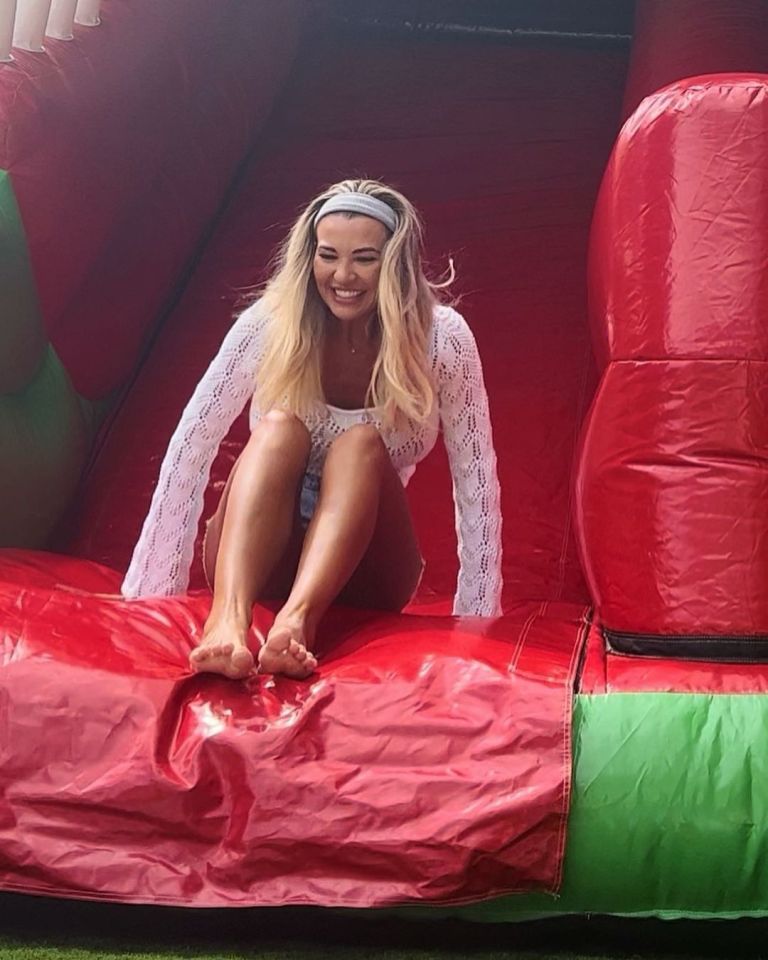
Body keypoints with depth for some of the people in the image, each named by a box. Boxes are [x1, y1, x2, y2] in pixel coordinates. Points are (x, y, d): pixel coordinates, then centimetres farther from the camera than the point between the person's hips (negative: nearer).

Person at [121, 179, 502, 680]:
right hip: (258, 560, 0)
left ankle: (298, 619, -52)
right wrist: (145, 598, -19)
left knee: (361, 444, -28)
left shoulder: (441, 337, -12)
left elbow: (476, 480, -11)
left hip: (362, 571, 0)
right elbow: (191, 451, -14)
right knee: (278, 429, -29)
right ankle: (228, 617, -53)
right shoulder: (270, 323, -12)